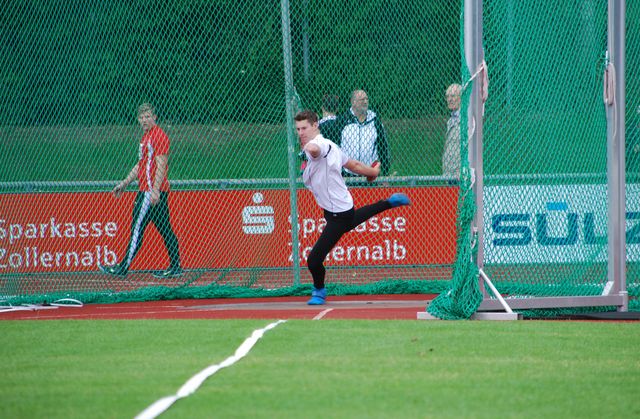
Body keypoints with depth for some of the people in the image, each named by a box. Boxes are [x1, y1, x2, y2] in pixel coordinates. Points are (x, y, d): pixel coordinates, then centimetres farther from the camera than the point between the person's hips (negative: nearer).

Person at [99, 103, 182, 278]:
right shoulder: (146, 136, 19)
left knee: (138, 227, -7)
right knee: (165, 229, 8)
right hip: (145, 190, 10)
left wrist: (155, 190, -26)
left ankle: (124, 267, -4)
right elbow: (140, 165, 28)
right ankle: (175, 267, 8)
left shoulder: (158, 136, -12)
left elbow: (161, 165, -19)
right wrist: (125, 183, 26)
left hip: (153, 191, -10)